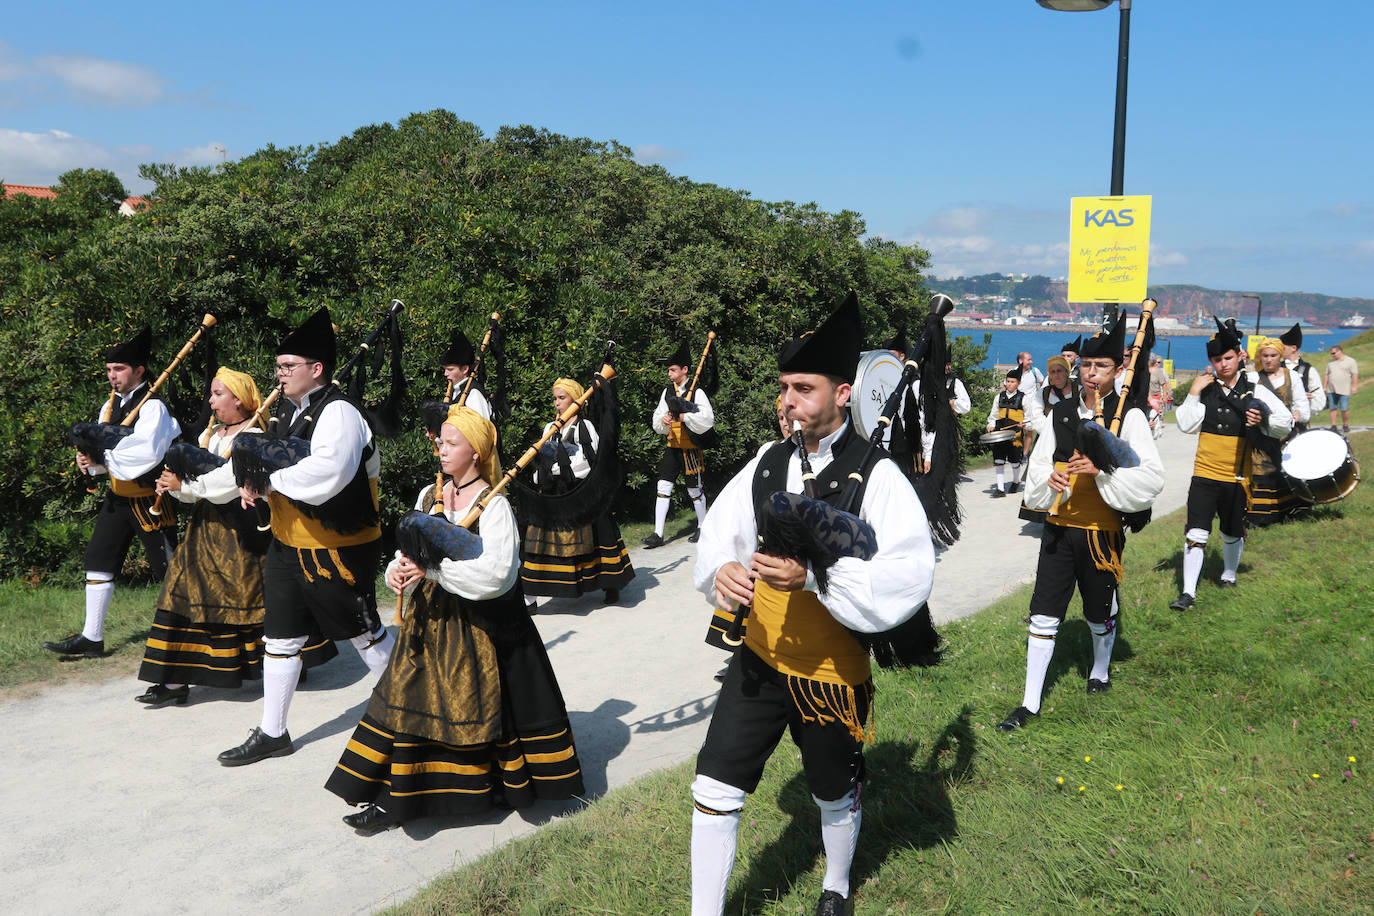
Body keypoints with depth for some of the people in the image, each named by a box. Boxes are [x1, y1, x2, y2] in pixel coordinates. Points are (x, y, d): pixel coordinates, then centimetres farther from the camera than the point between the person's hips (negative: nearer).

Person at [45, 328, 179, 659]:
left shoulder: (152, 406, -17)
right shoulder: (111, 405, 10)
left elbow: (147, 452, -30)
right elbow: (100, 444, 12)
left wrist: (103, 457, -24)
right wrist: (90, 458, -11)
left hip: (148, 499, -8)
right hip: (118, 496, 9)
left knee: (167, 566, 0)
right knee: (97, 560, 9)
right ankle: (92, 638, 18)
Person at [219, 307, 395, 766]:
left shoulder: (338, 414, -20)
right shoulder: (288, 411, 9)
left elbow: (325, 474, -36)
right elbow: (271, 460, 20)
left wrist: (269, 478, -24)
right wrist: (255, 480, -2)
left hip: (338, 551, -8)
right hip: (288, 545, 9)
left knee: (363, 633, 8)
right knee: (280, 638, 12)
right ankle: (272, 733, 24)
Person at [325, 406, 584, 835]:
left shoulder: (495, 505, -13)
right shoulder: (429, 496, 7)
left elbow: (494, 574, -24)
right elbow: (411, 551, 9)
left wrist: (432, 568, -26)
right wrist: (399, 570, -14)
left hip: (479, 626, -6)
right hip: (430, 620, 6)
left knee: (479, 704, 2)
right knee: (410, 701, 6)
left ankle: (498, 786, 21)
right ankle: (392, 798, 18)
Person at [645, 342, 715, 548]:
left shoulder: (696, 392, -8)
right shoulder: (667, 392, 10)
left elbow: (707, 419, -17)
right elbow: (657, 420, 12)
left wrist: (684, 416, -26)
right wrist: (663, 421, -11)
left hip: (690, 448, -5)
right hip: (672, 447, 5)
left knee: (694, 490, 6)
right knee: (663, 487, -2)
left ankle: (702, 527, 25)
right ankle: (658, 534, -2)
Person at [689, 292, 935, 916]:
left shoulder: (875, 476, -17)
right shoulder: (768, 464, -1)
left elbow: (910, 573, -24)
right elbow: (719, 534, 4)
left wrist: (813, 575, -34)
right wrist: (722, 569, -20)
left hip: (831, 671, -3)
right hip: (759, 658, 4)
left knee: (835, 797, 20)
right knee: (714, 790, 1)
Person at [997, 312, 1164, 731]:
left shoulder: (1129, 417, -8)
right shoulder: (1060, 413, 4)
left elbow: (1152, 476, -14)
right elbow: (1038, 466, 8)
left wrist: (1102, 469, -25)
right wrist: (1049, 479, -14)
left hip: (1101, 533, -2)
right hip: (1059, 528, 3)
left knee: (1100, 613, 16)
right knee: (1044, 615, 1)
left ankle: (1100, 670, 46)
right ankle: (1030, 703, 8)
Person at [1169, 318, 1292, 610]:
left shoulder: (1255, 392, -1)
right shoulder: (1205, 390, 2)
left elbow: (1285, 422, 0)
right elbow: (1186, 425, -6)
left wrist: (1262, 422, -19)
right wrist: (1193, 393, -12)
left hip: (1237, 476, 0)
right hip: (1204, 474, 0)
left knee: (1232, 534, 16)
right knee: (1195, 533, -8)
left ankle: (1229, 575, 41)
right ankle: (1188, 592, -5)